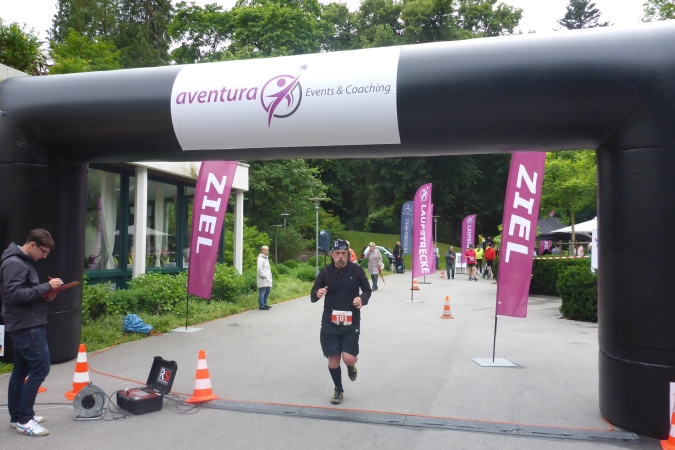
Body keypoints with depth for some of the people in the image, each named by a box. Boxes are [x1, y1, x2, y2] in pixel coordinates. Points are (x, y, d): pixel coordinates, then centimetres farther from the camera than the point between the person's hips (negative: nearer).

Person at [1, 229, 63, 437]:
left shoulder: (23, 262, 16)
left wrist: (45, 295, 3)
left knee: (21, 370, 14)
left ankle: (17, 416, 22)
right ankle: (24, 419, -2)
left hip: (25, 326, 10)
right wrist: (45, 287, -22)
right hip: (26, 326, -10)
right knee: (40, 368, -8)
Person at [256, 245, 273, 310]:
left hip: (267, 279, 10)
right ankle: (261, 306, -4)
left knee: (267, 291, 16)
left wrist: (270, 275, 14)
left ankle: (264, 304, 27)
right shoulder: (260, 258, -11)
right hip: (263, 279, -10)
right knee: (262, 292, -7)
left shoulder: (266, 258, 20)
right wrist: (264, 275, -18)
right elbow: (259, 269, -18)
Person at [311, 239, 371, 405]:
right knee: (333, 359, 6)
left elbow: (367, 290, 7)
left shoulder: (357, 270, -6)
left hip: (351, 323, -1)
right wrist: (317, 294, -25)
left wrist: (362, 299, -16)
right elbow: (313, 295, -1)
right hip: (330, 323, 1)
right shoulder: (326, 272, -5)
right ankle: (338, 390, 31)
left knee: (349, 358, -10)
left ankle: (351, 366, 29)